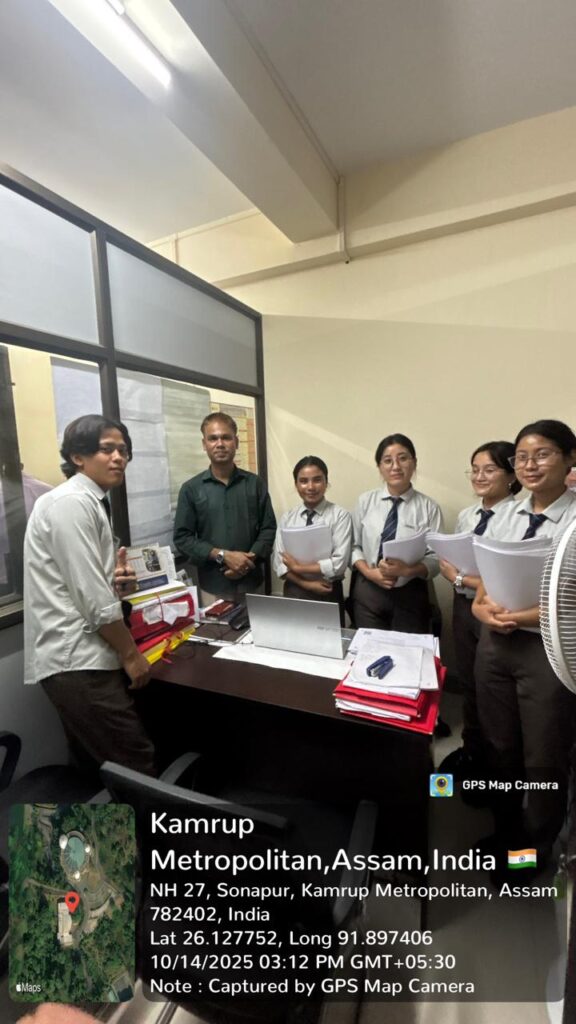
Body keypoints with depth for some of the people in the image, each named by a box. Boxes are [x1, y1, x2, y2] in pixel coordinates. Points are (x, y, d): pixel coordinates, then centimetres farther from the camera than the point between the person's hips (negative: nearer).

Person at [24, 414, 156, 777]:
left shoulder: (91, 503, 14)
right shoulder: (71, 502, -16)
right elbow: (91, 596, -20)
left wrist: (115, 583, -1)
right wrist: (131, 653, -11)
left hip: (81, 654, 10)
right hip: (77, 659, -10)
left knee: (96, 765, 21)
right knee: (135, 767, -1)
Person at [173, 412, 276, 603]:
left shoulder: (255, 483, 2)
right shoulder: (191, 489, -1)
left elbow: (269, 528, 3)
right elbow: (182, 538, -4)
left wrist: (250, 558, -13)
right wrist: (222, 555, -15)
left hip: (251, 583, 1)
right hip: (213, 586, -1)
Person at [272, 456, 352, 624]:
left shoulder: (340, 515, -10)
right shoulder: (287, 518, 1)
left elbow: (338, 564, -17)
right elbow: (279, 563, -3)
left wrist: (298, 567, -13)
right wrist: (306, 583, -15)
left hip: (328, 594, -3)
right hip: (293, 593, 3)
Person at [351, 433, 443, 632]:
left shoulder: (429, 507, -6)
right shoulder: (365, 501, 1)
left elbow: (435, 560, -6)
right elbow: (353, 546, 3)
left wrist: (407, 570, -23)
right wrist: (369, 572, -12)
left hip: (410, 595, -1)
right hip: (368, 592, 2)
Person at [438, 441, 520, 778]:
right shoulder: (465, 515, 4)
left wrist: (461, 578, -16)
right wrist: (450, 571, -12)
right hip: (463, 606, 6)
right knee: (468, 684, 21)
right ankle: (471, 749, 46)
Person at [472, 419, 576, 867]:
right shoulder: (509, 515, 4)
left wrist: (524, 616, -22)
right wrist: (483, 607, -11)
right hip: (496, 644, 5)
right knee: (499, 747, 21)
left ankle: (536, 848, 45)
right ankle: (505, 831, 49)